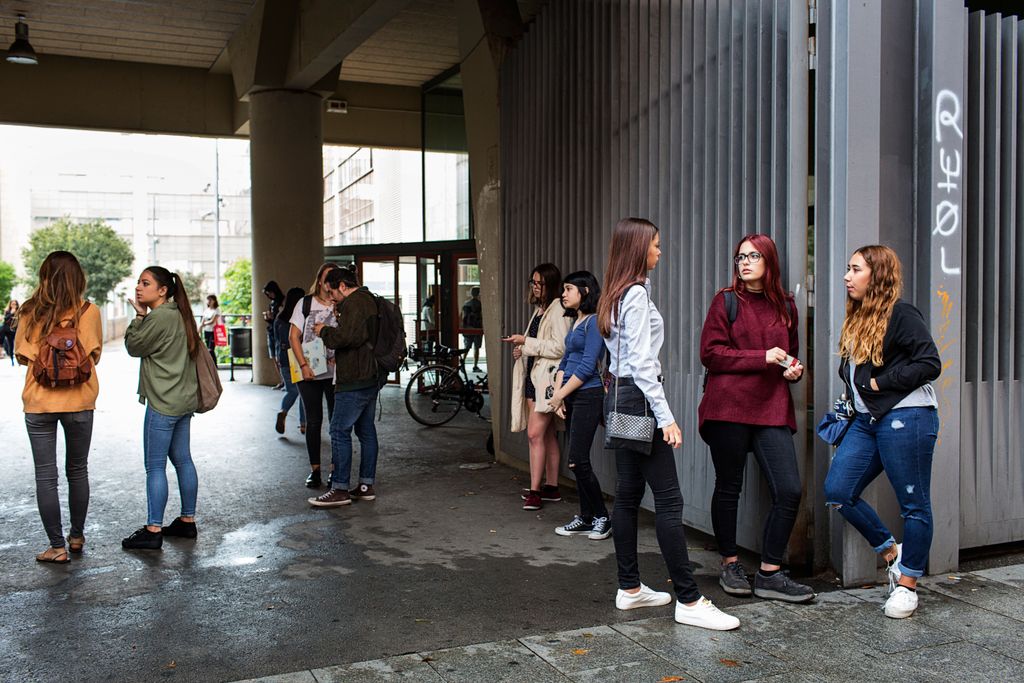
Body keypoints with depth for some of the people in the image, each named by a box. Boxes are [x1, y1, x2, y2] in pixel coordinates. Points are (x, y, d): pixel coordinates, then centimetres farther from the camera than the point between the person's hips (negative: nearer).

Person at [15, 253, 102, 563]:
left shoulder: (31, 312, -5)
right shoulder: (89, 312, -7)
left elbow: (22, 354, 4)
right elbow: (94, 355, 2)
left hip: (39, 402, -1)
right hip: (79, 401, 1)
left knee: (45, 477, 6)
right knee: (77, 471, 17)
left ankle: (57, 547, 8)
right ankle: (77, 537, 27)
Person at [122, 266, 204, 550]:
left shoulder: (160, 317, -17)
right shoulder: (177, 314, 13)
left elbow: (133, 347, -6)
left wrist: (139, 315, 0)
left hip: (163, 404, -10)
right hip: (183, 401, 10)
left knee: (155, 466, -4)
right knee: (183, 461, 14)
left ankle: (153, 530, 1)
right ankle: (187, 520, 22)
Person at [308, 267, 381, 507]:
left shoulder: (354, 302, -12)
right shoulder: (369, 300, 19)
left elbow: (345, 337, -23)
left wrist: (324, 331, -6)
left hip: (354, 381, -10)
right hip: (371, 377, 10)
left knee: (340, 431, -7)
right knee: (366, 430, 12)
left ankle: (340, 489, -7)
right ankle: (366, 486, 16)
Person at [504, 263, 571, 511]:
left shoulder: (558, 310, -10)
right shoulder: (539, 310, 18)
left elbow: (559, 348, -19)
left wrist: (527, 342, -16)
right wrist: (522, 350, 7)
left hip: (547, 378, -9)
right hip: (533, 378, 9)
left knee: (535, 433, -13)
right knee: (547, 435, 12)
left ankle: (534, 491, -9)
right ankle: (551, 488, 18)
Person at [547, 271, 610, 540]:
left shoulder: (594, 322, -11)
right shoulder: (575, 322, 17)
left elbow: (587, 366, -16)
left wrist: (561, 394, -11)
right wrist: (558, 393, 4)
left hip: (588, 395, -9)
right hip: (571, 397, 9)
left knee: (578, 460, -9)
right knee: (577, 461, 10)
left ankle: (602, 518, 4)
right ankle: (586, 518, 19)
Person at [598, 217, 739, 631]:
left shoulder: (616, 295, 15)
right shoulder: (637, 294, -14)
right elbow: (642, 363, -19)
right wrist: (666, 417, -20)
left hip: (620, 395, 10)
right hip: (638, 398, -10)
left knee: (628, 495, 12)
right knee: (668, 499, -9)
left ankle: (629, 589, 18)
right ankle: (688, 601, -6)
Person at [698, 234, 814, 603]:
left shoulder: (786, 306, 14)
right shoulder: (726, 301, 2)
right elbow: (710, 353, -6)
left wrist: (795, 369, 5)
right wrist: (762, 358, -12)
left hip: (773, 410, 4)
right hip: (729, 407, -3)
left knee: (789, 491, -5)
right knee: (728, 488, 6)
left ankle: (769, 573, 8)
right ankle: (730, 565, 23)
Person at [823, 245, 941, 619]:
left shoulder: (901, 314, -10)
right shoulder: (857, 319, 14)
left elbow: (930, 363, -16)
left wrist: (880, 383, -15)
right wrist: (853, 400, 5)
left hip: (905, 419, -9)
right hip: (867, 419, 9)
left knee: (913, 503, 3)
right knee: (837, 492, 3)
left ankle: (908, 583, 16)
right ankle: (892, 552, 21)